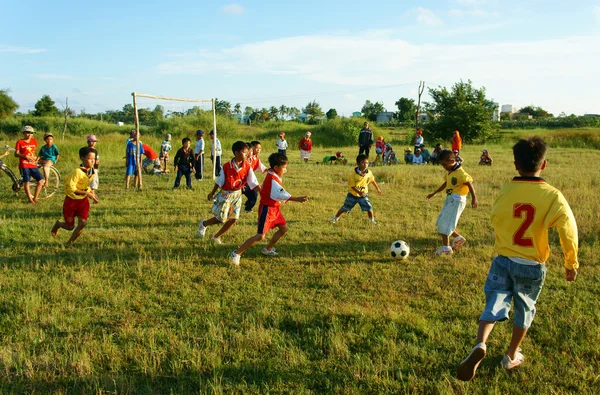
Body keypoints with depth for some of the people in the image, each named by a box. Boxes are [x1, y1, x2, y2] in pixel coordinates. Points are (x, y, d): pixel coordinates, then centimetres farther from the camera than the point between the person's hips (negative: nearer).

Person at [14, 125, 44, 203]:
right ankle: (30, 199, 8)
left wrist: (35, 158, 5)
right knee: (26, 182, -4)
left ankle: (35, 198, 9)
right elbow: (16, 154, -4)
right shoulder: (20, 142, -1)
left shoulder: (34, 141, 11)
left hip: (33, 165, 5)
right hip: (24, 165, -4)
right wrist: (26, 156, -18)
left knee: (41, 180, -2)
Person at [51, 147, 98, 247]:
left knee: (83, 223, -12)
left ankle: (69, 243, 10)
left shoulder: (92, 172, -3)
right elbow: (71, 188, -27)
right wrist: (86, 193, -28)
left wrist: (92, 193, -4)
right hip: (71, 200, -5)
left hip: (83, 200, 5)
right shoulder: (78, 172, -25)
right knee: (70, 227, 6)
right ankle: (58, 225, 43)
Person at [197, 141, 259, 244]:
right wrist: (212, 193, 3)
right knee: (221, 218, -1)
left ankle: (217, 236, 25)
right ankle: (204, 224, 28)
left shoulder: (247, 167, -10)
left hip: (237, 194, 4)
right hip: (226, 194, -4)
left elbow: (253, 181, -9)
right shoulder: (227, 166, -18)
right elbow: (219, 181, -6)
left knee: (233, 219, 5)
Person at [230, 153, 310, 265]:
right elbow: (281, 194, -32)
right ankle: (237, 253, -7)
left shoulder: (275, 176, 8)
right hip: (267, 209, -10)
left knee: (284, 228, 16)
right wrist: (297, 199, -35)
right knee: (260, 236, -12)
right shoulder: (272, 179, -23)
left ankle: (268, 249, 28)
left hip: (275, 208, 10)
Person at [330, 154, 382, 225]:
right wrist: (359, 192, -32)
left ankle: (372, 220, 15)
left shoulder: (369, 173, -10)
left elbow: (373, 181, 9)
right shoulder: (354, 174, -22)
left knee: (369, 208, -7)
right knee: (345, 208, 7)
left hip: (363, 195, 3)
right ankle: (335, 218, 26)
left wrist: (377, 189, 19)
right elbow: (352, 186, -19)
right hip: (352, 194, -3)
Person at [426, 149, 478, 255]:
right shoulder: (450, 172, 11)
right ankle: (458, 238, 27)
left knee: (445, 223, -8)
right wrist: (434, 193, 30)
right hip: (450, 199, 10)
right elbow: (445, 184, 24)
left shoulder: (460, 173, -18)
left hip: (457, 201, -10)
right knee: (442, 222, 14)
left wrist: (474, 198, -35)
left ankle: (446, 248, 2)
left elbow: (470, 184, -24)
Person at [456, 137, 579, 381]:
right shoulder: (552, 196, -14)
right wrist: (571, 263, -3)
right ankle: (511, 356, 33)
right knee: (524, 310, 19)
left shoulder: (505, 192, -6)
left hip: (503, 260, 1)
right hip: (532, 267, -1)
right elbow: (569, 231, -17)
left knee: (494, 305, 0)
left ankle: (480, 345, -27)